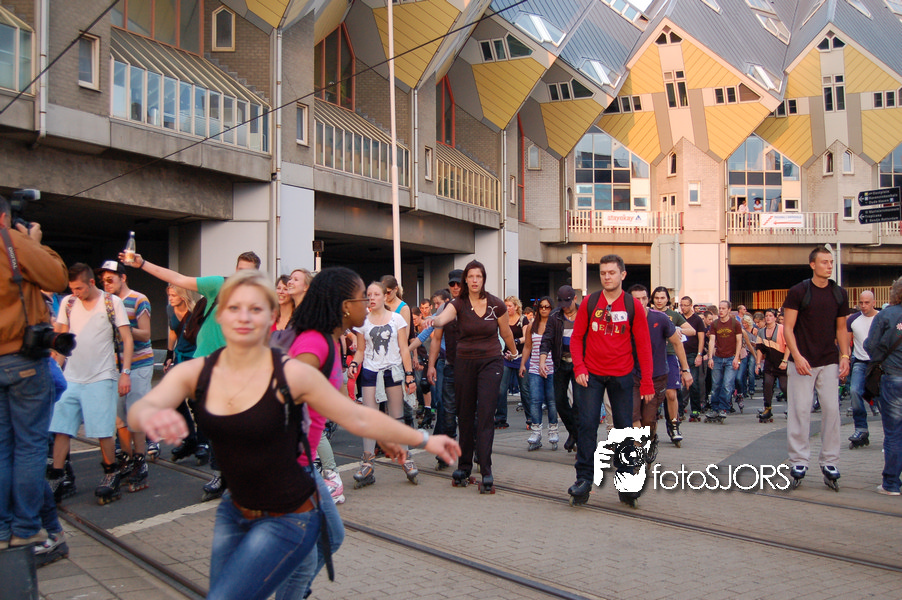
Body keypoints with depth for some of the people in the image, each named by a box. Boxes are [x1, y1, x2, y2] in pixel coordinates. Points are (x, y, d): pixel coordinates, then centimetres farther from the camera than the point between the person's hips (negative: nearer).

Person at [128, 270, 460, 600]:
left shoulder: (292, 374, -17)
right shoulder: (194, 373, -7)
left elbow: (359, 418, -8)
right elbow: (137, 411, -21)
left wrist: (423, 440, -3)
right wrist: (150, 415, -46)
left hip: (288, 520, -5)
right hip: (234, 512, 5)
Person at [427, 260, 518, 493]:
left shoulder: (496, 304, -3)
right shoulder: (458, 304, -5)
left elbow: (506, 332, 13)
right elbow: (443, 317, -27)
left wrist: (513, 352, 28)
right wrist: (434, 321, -50)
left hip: (490, 362, -1)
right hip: (464, 362, 1)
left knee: (486, 416, -9)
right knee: (465, 415, 8)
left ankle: (486, 472, -8)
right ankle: (464, 466, 21)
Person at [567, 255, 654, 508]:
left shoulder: (633, 305, 0)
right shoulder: (589, 303, 2)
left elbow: (643, 345, 1)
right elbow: (577, 337, 5)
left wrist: (647, 382, -3)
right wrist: (579, 368, -8)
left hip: (621, 377, 0)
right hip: (592, 375, 0)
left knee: (624, 428, 5)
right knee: (587, 425, -4)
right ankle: (584, 479, 5)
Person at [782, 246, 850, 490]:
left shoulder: (840, 294, 9)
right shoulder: (798, 292, -4)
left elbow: (841, 328, 15)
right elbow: (788, 328, -6)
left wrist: (844, 356, 3)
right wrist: (797, 356, -16)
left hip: (830, 362, 4)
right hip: (803, 362, -4)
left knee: (832, 410, 3)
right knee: (800, 410, -2)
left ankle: (829, 463, 13)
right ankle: (799, 461, 7)